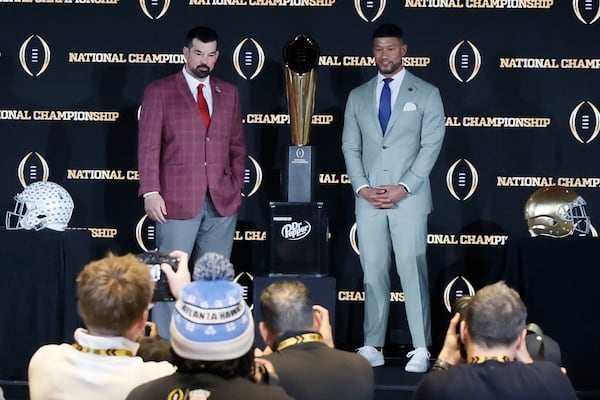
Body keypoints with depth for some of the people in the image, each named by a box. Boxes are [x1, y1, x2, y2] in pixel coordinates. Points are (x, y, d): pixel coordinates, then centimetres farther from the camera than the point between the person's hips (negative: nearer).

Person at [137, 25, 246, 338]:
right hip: (178, 202, -4)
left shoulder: (229, 94, 14)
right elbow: (148, 145, -3)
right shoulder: (159, 92, 2)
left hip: (222, 203, 4)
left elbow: (237, 146, 17)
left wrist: (237, 187, 7)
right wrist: (151, 192, -12)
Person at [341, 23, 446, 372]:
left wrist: (403, 187, -12)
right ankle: (373, 347, 8)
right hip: (368, 199, 3)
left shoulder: (426, 94, 3)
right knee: (374, 274, 5)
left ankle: (421, 350, -3)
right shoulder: (358, 97, 13)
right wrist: (362, 187, -5)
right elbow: (351, 146, 10)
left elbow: (431, 145, -3)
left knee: (412, 271, -7)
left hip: (409, 198, -3)